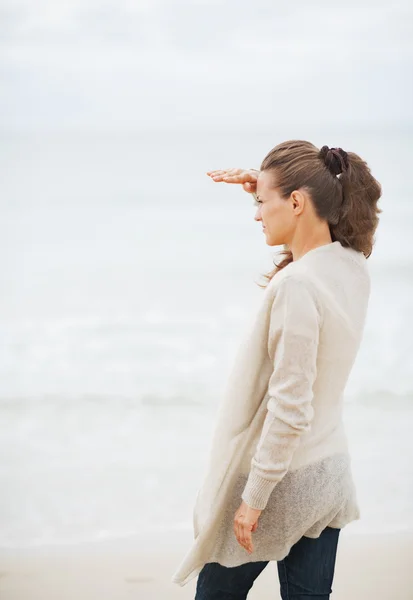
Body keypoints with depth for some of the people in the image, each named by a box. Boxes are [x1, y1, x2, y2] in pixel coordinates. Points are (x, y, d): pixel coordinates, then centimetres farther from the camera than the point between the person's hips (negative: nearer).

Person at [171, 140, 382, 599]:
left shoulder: (297, 284, -25)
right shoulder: (352, 267, 0)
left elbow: (289, 409, -27)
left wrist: (254, 497, -21)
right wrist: (264, 188, 11)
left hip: (279, 477, -8)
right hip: (329, 471, 8)